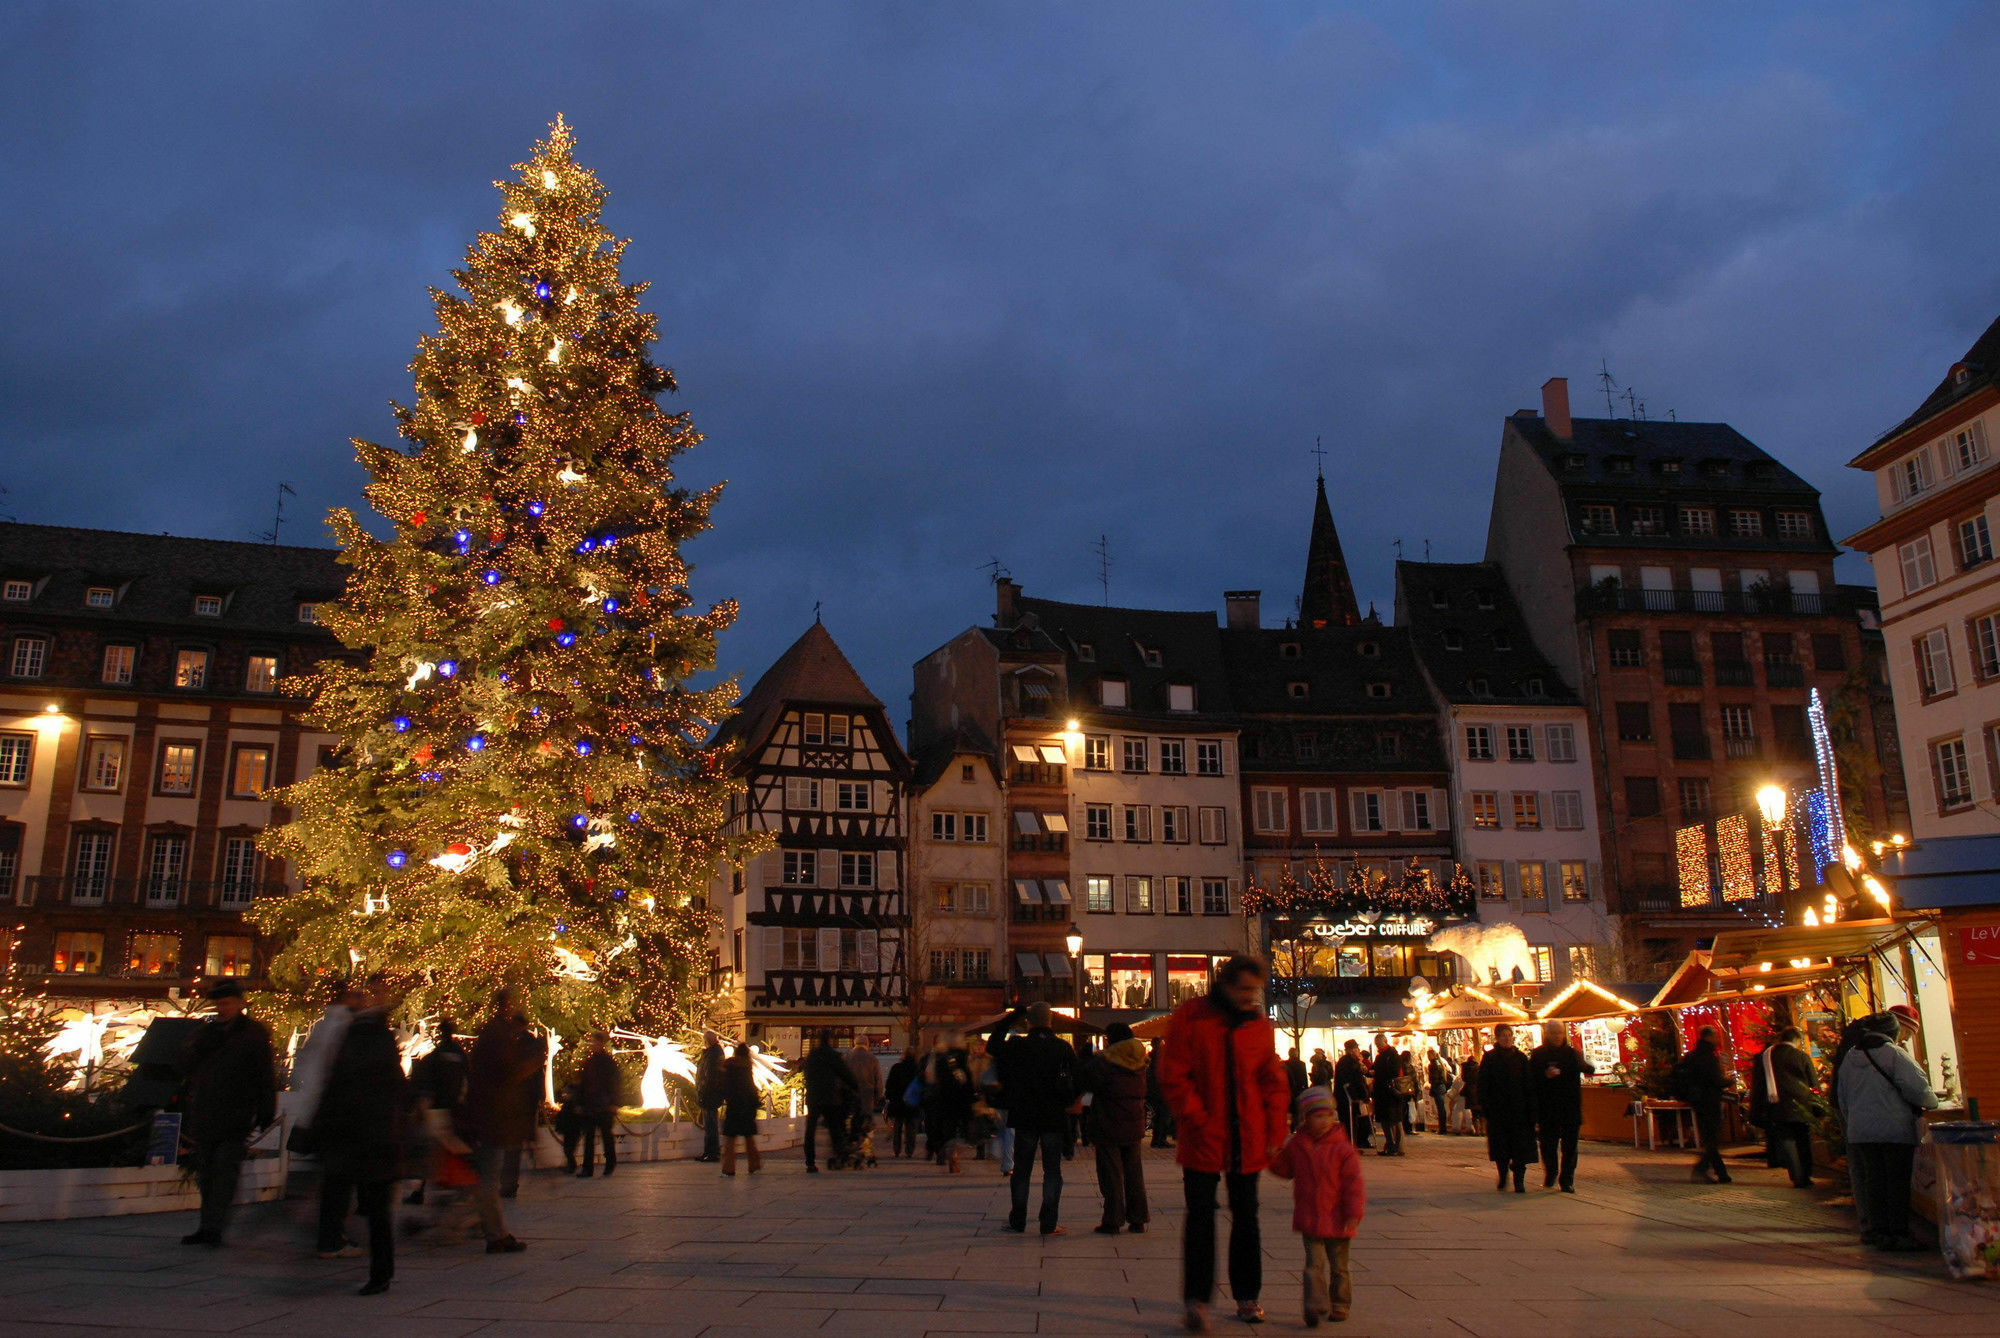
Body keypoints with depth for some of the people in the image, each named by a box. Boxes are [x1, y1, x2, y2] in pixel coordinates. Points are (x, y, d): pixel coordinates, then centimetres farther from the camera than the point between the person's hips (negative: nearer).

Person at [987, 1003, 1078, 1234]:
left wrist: (1013, 1016, 10)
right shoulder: (1064, 1048, -3)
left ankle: (1018, 1221, 17)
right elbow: (1077, 1081, 2)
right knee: (1052, 1171, 5)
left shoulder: (1017, 1046, -7)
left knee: (1021, 1169, 11)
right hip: (1055, 1119, 0)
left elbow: (992, 1046, 11)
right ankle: (1049, 1223, 2)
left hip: (1025, 1118, 0)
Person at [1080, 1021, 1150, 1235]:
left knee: (1111, 1176, 1)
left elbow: (1082, 1080, -8)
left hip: (1108, 1128, -5)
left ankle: (1112, 1221, 2)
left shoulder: (1104, 1062, -14)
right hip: (1134, 1128, 5)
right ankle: (1138, 1220, 15)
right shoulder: (1139, 1064, 5)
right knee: (1134, 1173, 12)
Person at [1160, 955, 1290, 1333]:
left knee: (1246, 1216, 13)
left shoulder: (1260, 1025, 4)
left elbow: (1274, 1083, 9)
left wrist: (1274, 1132, 2)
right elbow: (1174, 1076, -8)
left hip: (1247, 1142, 4)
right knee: (1201, 1216, -4)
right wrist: (1197, 1120, -14)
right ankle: (1197, 1300, 2)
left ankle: (1247, 1297, 25)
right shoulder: (1190, 1018, -8)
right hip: (1203, 1140, -4)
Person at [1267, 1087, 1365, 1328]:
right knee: (1314, 1265, -4)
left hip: (1337, 1220, -1)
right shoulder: (1296, 1145, 1)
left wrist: (1354, 1214, -11)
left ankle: (1339, 1305, 27)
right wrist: (1272, 1156, -3)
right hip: (1309, 1220, 1)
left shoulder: (1343, 1149, -8)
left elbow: (1353, 1183, -7)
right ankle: (1316, 1306, -5)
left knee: (1338, 1267, 13)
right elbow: (1284, 1169, 15)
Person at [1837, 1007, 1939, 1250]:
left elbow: (1842, 1095, 18)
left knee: (1872, 1181, 8)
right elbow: (1917, 1088, -13)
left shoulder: (1850, 1057, 13)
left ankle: (1876, 1231, 9)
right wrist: (1931, 1102, 8)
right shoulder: (1893, 1053, -7)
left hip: (1860, 1132, 5)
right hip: (1895, 1130, -5)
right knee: (1898, 1181, 2)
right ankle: (1898, 1232, 4)